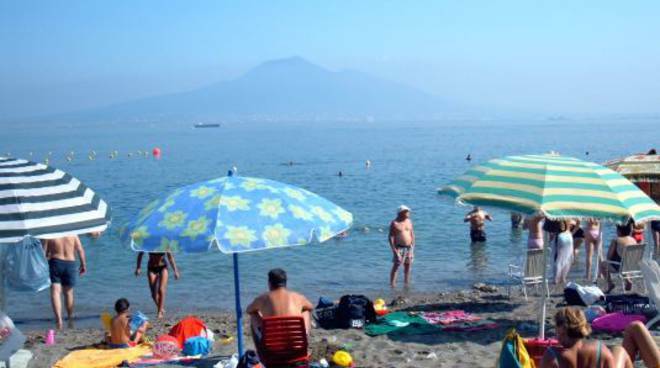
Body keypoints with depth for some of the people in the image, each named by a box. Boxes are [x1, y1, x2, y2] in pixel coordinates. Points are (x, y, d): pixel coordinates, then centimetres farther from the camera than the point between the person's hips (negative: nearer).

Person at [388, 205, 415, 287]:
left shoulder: (409, 221, 9)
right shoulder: (394, 223, -8)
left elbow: (412, 234, 15)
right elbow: (391, 237, -10)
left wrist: (412, 246, 9)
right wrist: (394, 250, -16)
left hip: (409, 247, 6)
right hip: (399, 248, -6)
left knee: (408, 266, 9)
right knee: (396, 266, -8)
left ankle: (407, 283, 19)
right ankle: (392, 284, -6)